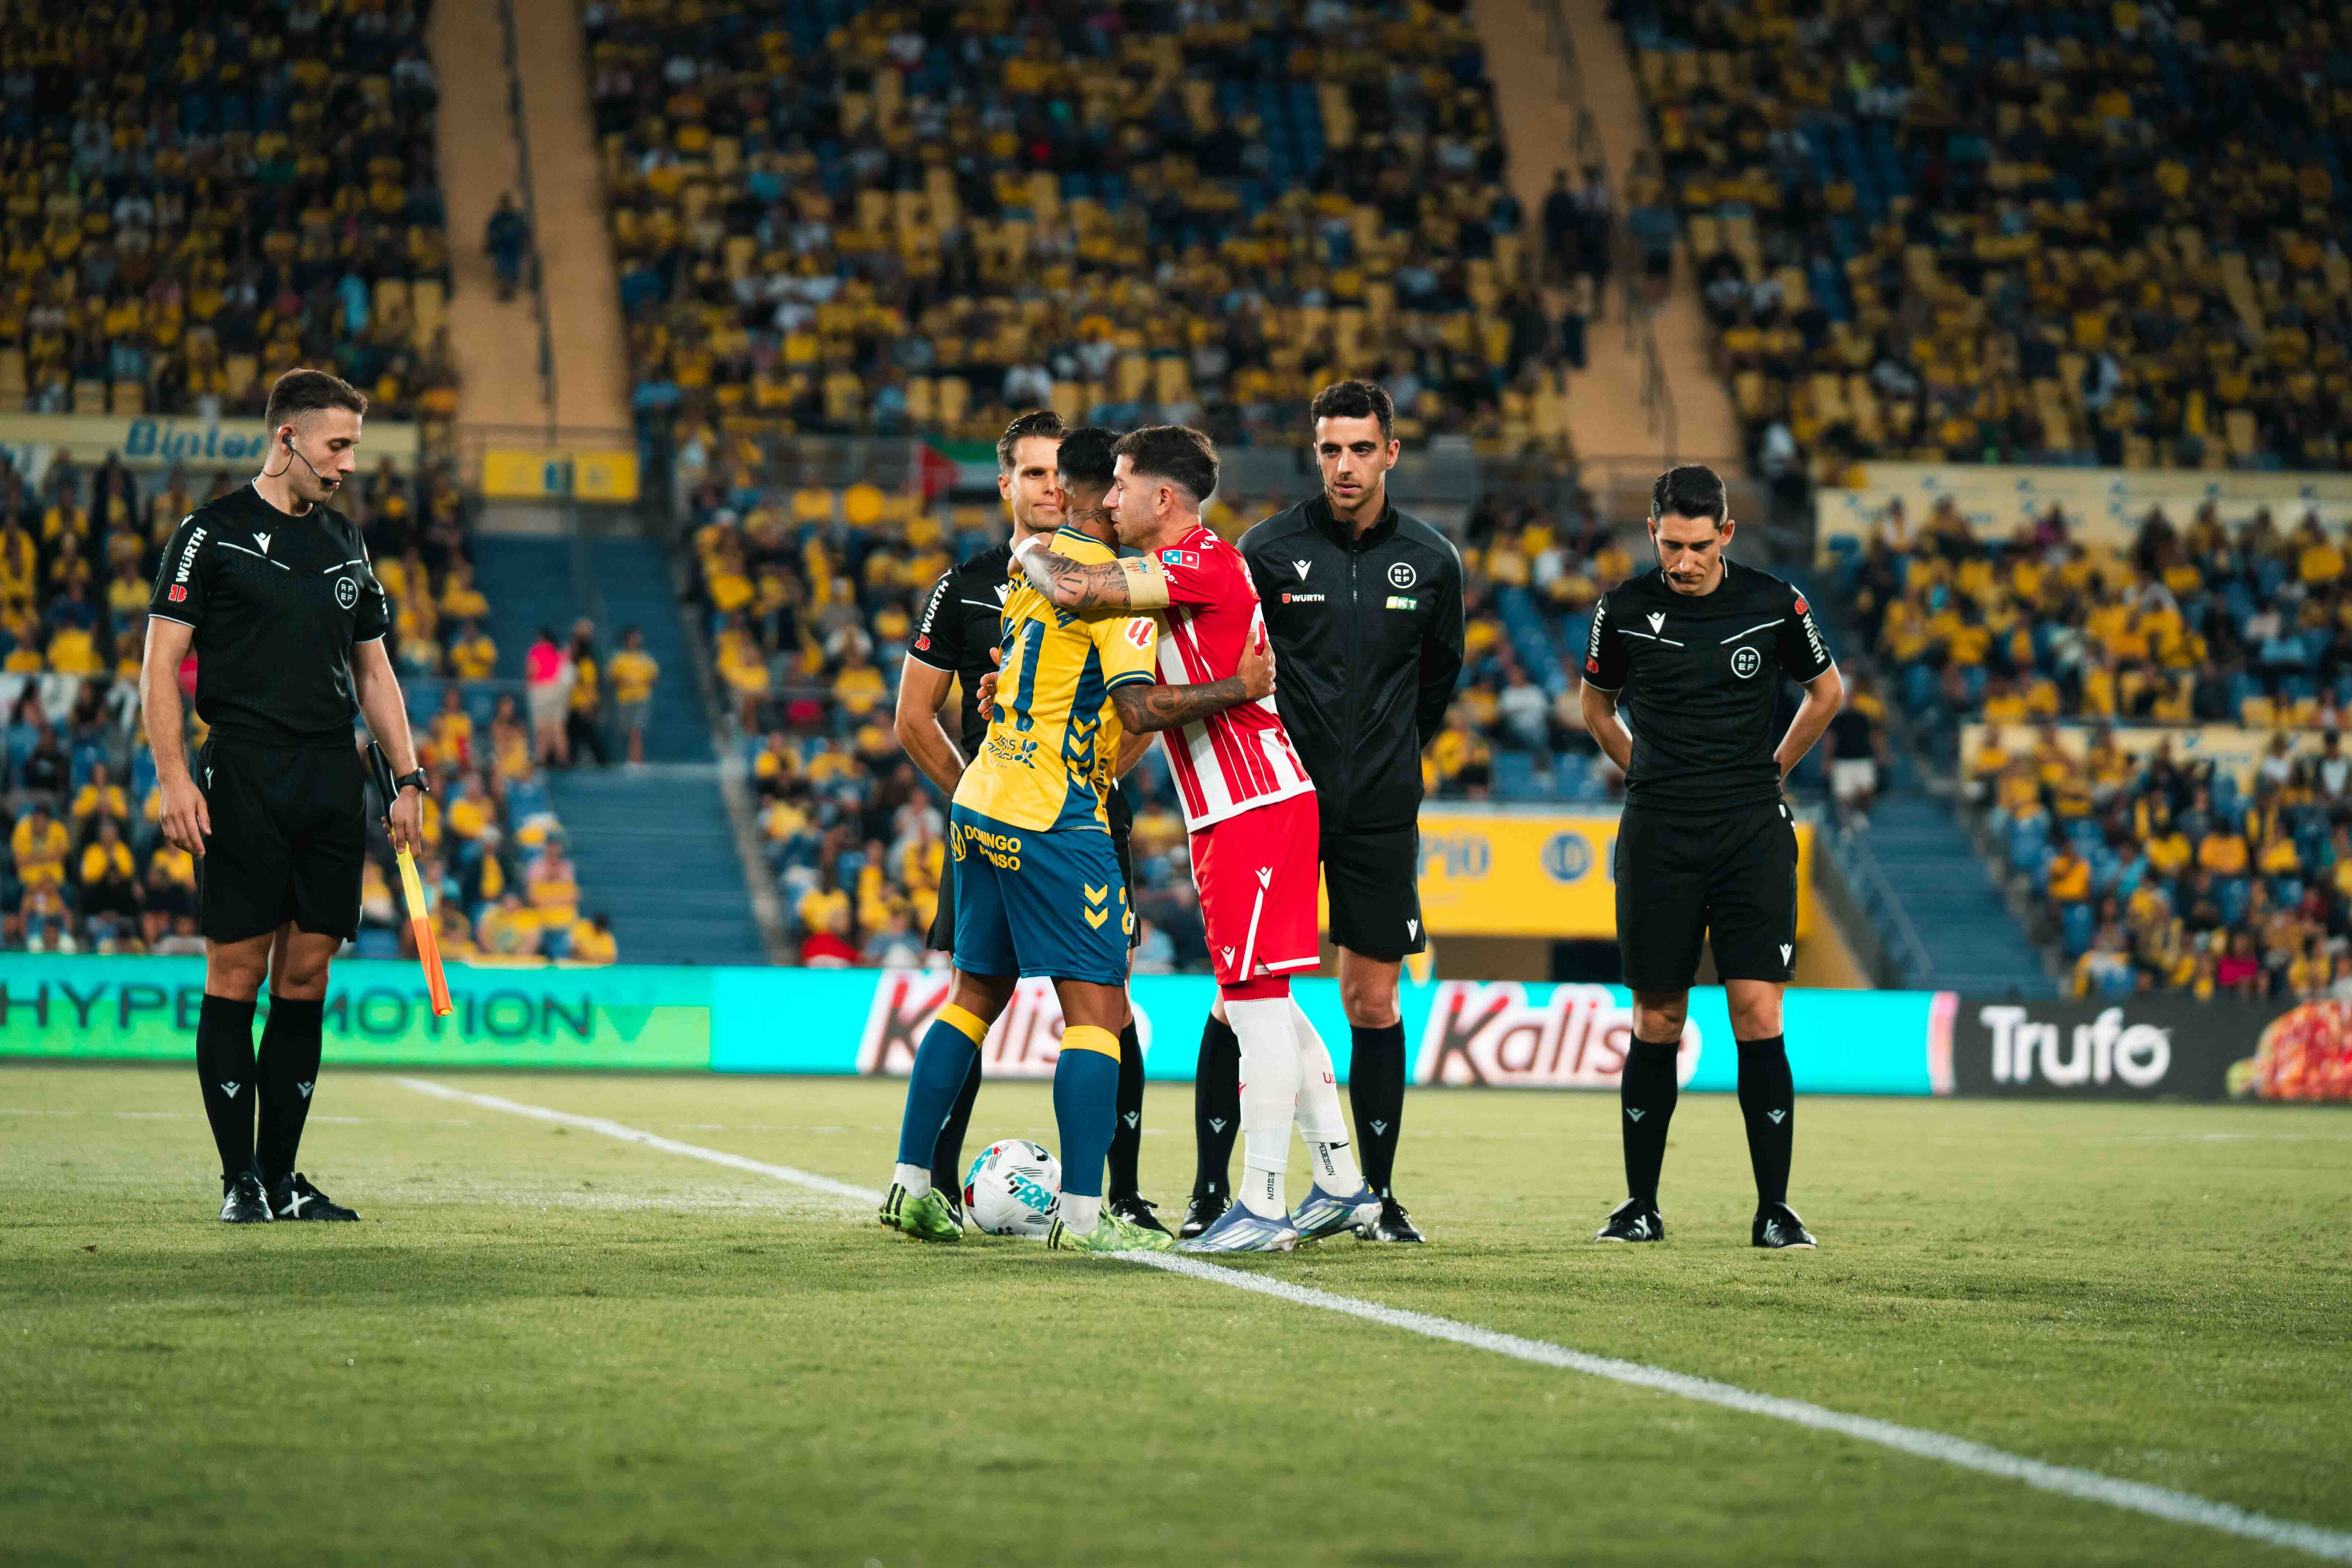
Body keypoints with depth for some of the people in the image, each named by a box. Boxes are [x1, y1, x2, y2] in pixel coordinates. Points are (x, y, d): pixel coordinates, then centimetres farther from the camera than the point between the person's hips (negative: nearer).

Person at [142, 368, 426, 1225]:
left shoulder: (346, 544, 16)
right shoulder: (211, 535, -2)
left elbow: (373, 670, 22)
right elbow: (160, 663, -5)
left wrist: (407, 778, 12)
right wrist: (174, 778, -15)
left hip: (335, 784, 6)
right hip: (244, 780, -5)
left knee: (306, 977, 5)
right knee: (237, 975, -5)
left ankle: (282, 1177, 11)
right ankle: (241, 1180, 0)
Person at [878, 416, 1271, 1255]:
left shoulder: (1035, 561, 13)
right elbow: (1140, 709, -19)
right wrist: (1239, 688, -14)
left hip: (980, 805, 9)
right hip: (1053, 820, -9)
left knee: (976, 995, 18)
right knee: (1097, 1012, -6)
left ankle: (910, 1184, 18)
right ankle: (1082, 1214, -11)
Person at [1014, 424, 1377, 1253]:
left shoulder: (1204, 563, -15)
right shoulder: (1179, 572, 17)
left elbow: (1073, 591, -24)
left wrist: (1031, 553, -2)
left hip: (1255, 810, -10)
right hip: (1239, 810, 10)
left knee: (1256, 1000, -9)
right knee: (1263, 1003, 14)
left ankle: (1262, 1206, -8)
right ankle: (1340, 1185, 19)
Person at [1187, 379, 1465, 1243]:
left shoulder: (1431, 561, 2)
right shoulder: (1267, 549, -4)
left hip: (1379, 814, 2)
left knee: (1374, 1002, 4)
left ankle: (1378, 1194, 13)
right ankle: (1210, 1189, 2)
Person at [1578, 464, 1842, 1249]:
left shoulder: (1773, 604, -2)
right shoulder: (1624, 610, 0)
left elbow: (1826, 690, 16)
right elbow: (1596, 705, 18)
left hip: (1752, 832, -1)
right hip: (1656, 838, 1)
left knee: (1758, 1015, -8)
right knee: (1656, 1022, 3)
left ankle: (1774, 1209, -3)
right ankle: (1641, 1205, 14)